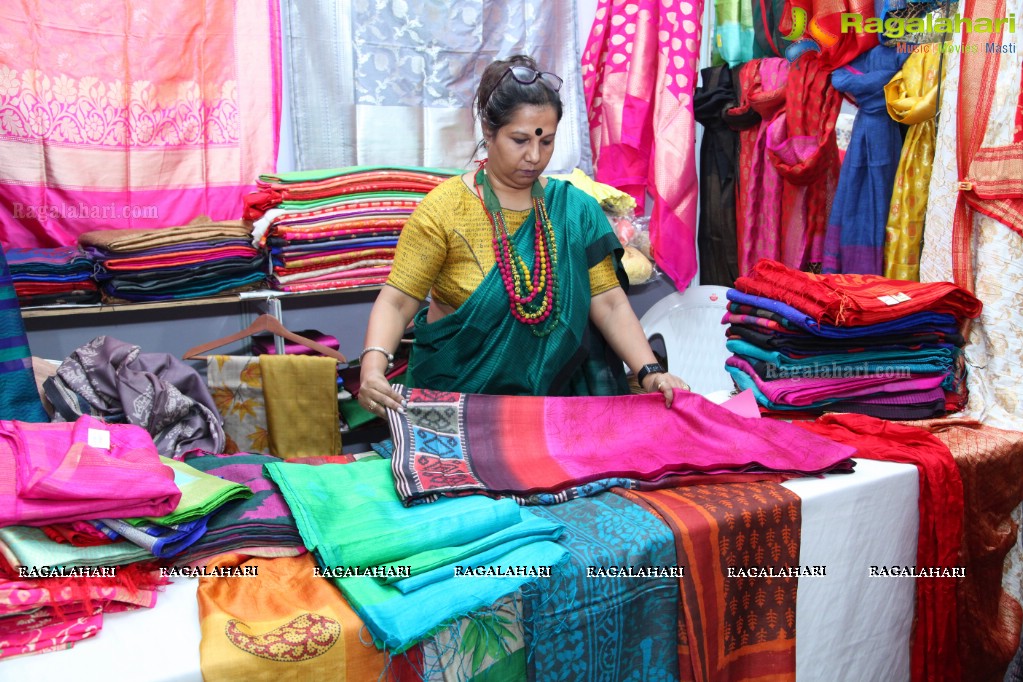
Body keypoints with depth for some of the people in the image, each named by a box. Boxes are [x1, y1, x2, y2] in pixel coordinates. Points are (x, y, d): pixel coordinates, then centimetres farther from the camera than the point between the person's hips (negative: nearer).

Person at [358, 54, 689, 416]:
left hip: (551, 391, 2)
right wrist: (373, 365, -28)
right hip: (455, 390, -1)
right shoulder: (444, 207, -7)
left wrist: (649, 372, -14)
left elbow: (608, 302, -2)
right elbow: (397, 300, -11)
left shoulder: (575, 209, 1)